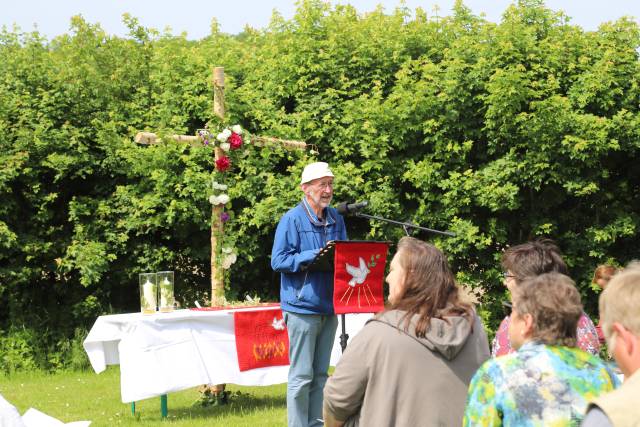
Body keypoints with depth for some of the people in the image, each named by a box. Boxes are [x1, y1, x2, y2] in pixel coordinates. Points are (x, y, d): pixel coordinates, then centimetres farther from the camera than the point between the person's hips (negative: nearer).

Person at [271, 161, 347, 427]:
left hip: (329, 306, 7)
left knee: (320, 374, 13)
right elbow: (278, 260, -13)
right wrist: (314, 256, -21)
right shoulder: (292, 220, -9)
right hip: (303, 306, -7)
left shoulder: (336, 219, 10)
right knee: (302, 375, -3)